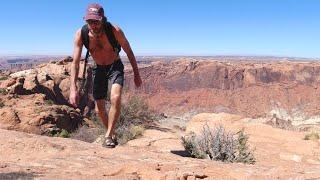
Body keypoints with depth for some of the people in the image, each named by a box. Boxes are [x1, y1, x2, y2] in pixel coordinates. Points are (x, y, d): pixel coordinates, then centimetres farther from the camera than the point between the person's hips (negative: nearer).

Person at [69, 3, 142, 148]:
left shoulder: (115, 31, -27)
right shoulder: (81, 34, -22)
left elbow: (129, 52, -12)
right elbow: (75, 62, -20)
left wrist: (136, 74, -6)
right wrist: (73, 88, -28)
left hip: (115, 66, -2)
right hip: (98, 69, 3)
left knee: (115, 98, -28)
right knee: (99, 109, 4)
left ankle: (108, 135, -11)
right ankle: (112, 133, 30)